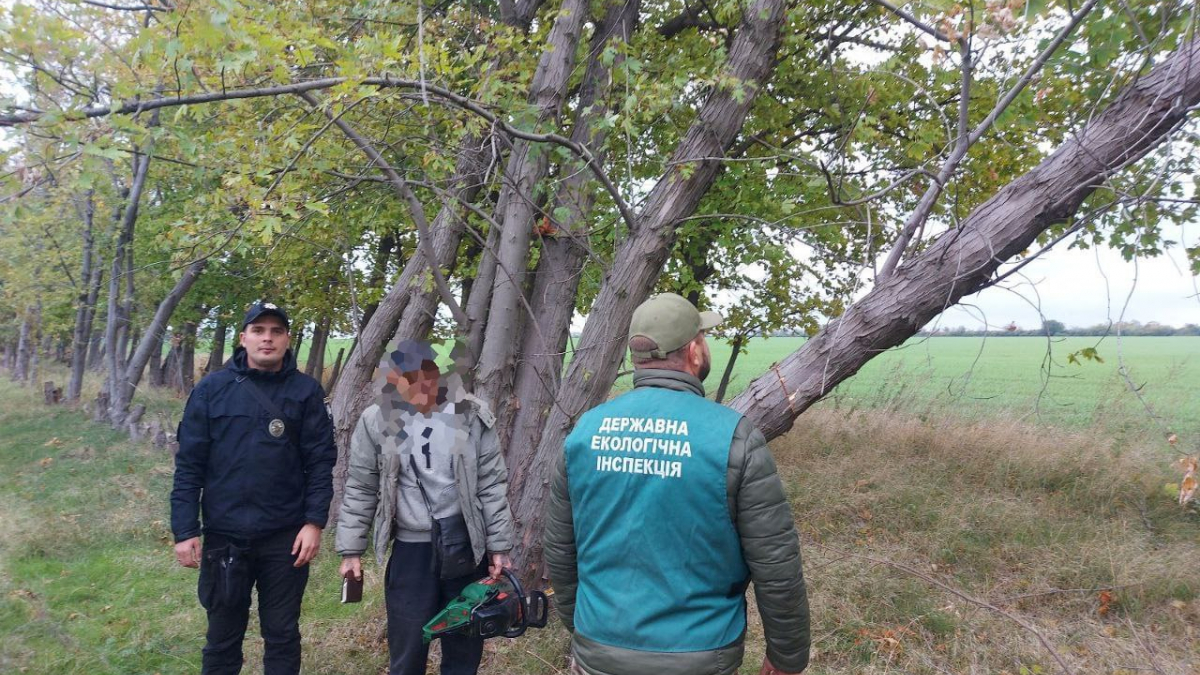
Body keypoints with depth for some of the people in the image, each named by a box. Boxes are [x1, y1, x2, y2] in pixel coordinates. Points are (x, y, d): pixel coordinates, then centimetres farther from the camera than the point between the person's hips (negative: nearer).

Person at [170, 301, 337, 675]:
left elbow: (321, 461, -1)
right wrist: (185, 530, -5)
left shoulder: (306, 391, -1)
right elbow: (189, 464, -1)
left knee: (282, 635, 12)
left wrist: (314, 521, -9)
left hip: (286, 538, 0)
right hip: (224, 536, 1)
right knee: (223, 637, 14)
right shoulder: (212, 389, 0)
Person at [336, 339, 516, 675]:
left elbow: (493, 485, -1)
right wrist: (351, 550, 3)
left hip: (467, 549, 0)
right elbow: (360, 489, 5)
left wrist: (500, 547, -2)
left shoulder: (472, 417, -4)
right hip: (410, 552, 0)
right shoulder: (377, 422, -3)